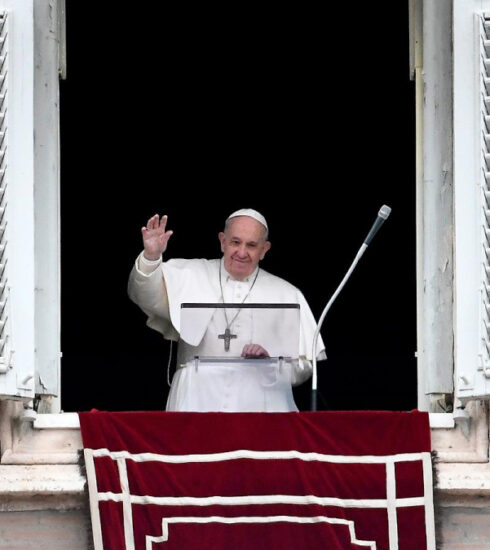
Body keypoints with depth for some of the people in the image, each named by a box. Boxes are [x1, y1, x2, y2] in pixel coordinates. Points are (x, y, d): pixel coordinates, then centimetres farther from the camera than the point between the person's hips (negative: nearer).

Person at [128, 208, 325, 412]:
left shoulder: (287, 295, 15)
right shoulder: (191, 276, 15)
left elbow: (303, 367, 11)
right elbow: (148, 297, -1)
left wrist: (270, 361, -8)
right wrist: (151, 257, -18)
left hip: (258, 404, 1)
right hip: (197, 403, 0)